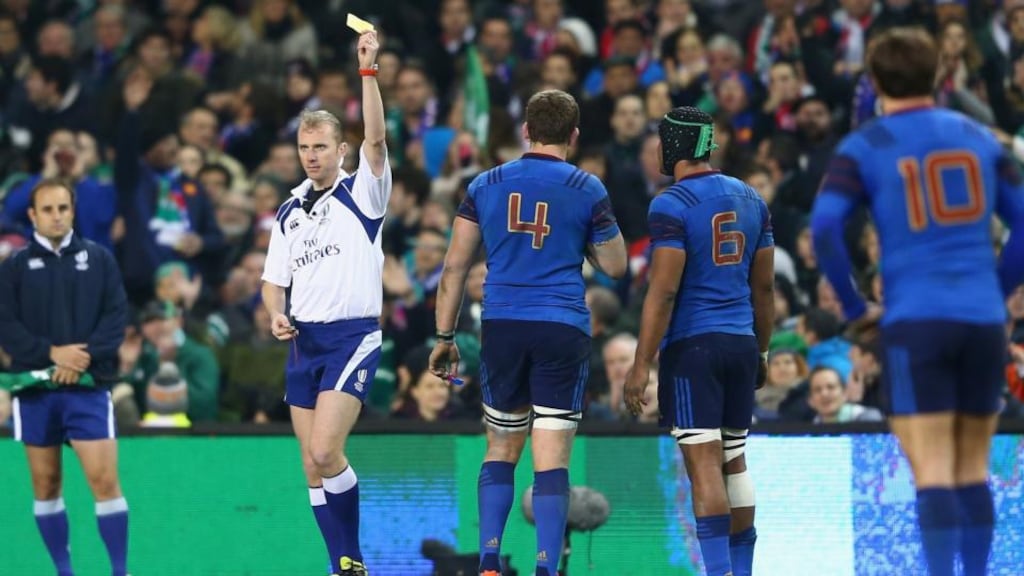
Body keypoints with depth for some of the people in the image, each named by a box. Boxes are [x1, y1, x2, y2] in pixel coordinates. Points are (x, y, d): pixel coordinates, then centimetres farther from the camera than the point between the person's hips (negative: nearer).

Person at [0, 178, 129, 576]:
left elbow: (116, 315, 0)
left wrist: (84, 358, -14)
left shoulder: (99, 259, 7)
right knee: (46, 484, 5)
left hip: (88, 385, -1)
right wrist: (52, 353, -15)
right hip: (34, 390, 1)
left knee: (104, 478, -11)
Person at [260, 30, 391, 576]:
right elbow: (274, 279, 19)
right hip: (304, 341, 6)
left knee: (325, 452, -19)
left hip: (353, 336, -6)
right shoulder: (290, 211, 15)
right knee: (312, 465, 4)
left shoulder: (362, 194, -2)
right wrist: (276, 316, -3)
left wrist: (368, 71, -28)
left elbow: (375, 139, -20)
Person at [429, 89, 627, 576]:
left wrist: (445, 337, 11)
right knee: (552, 461, -2)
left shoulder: (485, 185, 7)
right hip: (562, 333, -2)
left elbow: (455, 267, 6)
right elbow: (615, 266, 8)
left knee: (501, 450, 16)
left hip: (501, 327, 2)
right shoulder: (586, 190, 0)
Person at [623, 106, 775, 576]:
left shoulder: (671, 206, -10)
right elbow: (764, 286, 15)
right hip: (741, 342, 7)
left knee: (703, 460, -8)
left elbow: (663, 292, -15)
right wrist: (761, 352, 24)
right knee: (734, 458, 14)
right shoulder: (750, 199, 11)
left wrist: (641, 365, -12)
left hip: (691, 344, -7)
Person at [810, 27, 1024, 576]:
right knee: (973, 469, 12)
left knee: (933, 473, -6)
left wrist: (854, 308, 0)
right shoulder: (978, 137, 12)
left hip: (915, 321, -3)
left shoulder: (864, 147, 1)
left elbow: (824, 228, -10)